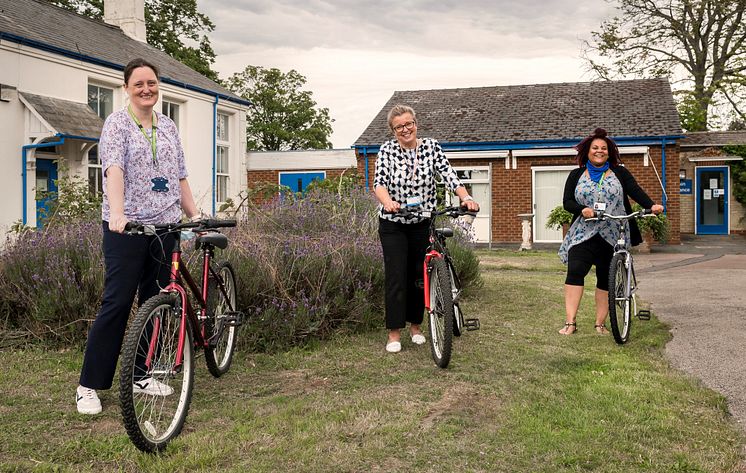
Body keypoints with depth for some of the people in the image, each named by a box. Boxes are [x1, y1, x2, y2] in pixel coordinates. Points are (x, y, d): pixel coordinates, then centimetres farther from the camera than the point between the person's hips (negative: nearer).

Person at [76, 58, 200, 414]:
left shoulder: (168, 126, 15)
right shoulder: (117, 123, -2)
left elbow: (180, 178, 17)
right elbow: (114, 169, -19)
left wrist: (196, 215, 8)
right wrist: (117, 213, -34)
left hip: (164, 225, 6)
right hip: (127, 228, -5)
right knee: (117, 302, -7)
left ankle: (141, 375, 21)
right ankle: (89, 385, 3)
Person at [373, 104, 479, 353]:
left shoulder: (431, 146, -3)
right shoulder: (387, 150, -8)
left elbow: (449, 174, -13)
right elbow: (379, 182, -20)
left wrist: (466, 197, -30)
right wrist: (388, 201, -41)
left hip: (422, 223, 2)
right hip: (393, 224, -2)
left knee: (419, 275, 9)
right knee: (396, 276, -7)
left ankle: (415, 325, 25)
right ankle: (394, 333, 0)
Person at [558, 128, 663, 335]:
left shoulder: (620, 173, 9)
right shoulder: (576, 176, 11)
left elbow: (636, 191, -4)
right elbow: (567, 202, 3)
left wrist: (651, 205, -22)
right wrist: (582, 210, -17)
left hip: (612, 237, 1)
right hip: (583, 235, 0)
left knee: (606, 280, 3)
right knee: (574, 273, -16)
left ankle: (600, 324, 12)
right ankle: (570, 323, -17)